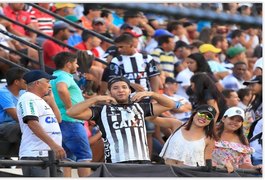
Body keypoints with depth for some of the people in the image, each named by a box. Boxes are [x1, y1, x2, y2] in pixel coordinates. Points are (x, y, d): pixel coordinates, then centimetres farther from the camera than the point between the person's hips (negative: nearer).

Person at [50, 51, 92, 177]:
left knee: (67, 158, 8)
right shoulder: (65, 76, -9)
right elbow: (62, 89, -31)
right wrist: (70, 108, -21)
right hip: (70, 121, -9)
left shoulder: (53, 78, 21)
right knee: (84, 156, -8)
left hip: (58, 122, 9)